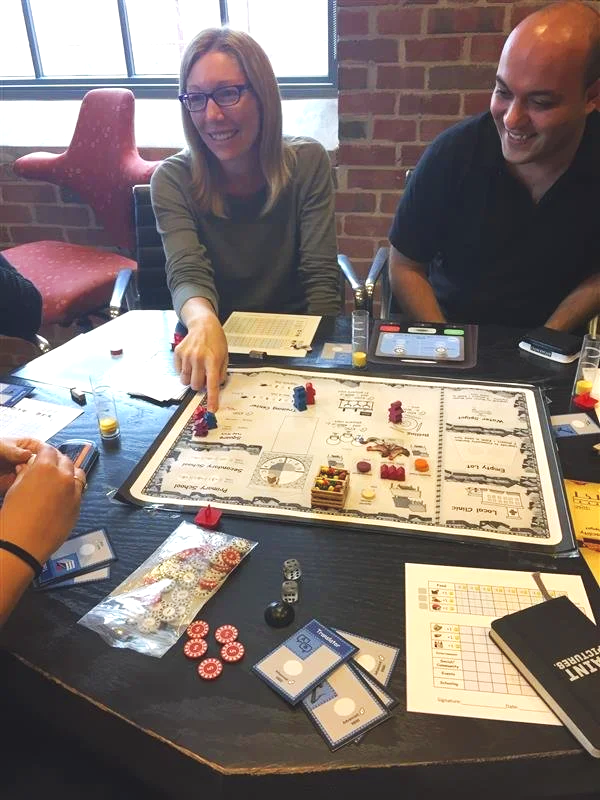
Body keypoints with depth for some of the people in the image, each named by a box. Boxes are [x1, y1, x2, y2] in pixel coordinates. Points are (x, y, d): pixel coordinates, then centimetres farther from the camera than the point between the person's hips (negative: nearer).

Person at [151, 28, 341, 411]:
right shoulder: (173, 179, -7)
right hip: (218, 347, 0)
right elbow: (188, 275, -20)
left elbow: (322, 279, -9)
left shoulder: (307, 162, -5)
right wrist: (204, 322, -43)